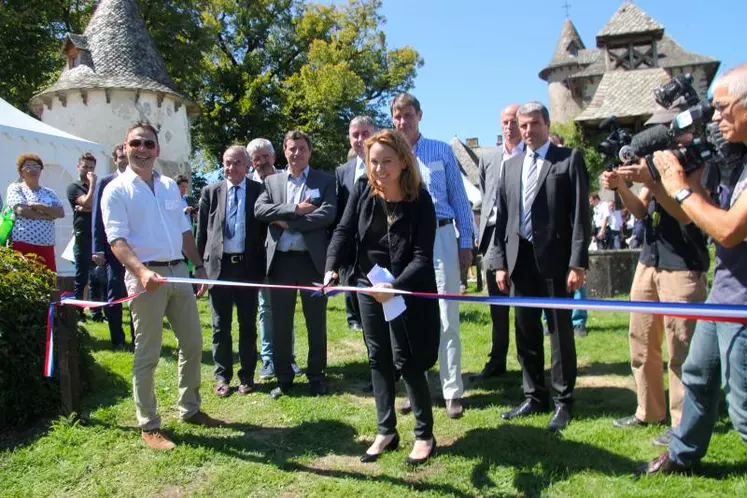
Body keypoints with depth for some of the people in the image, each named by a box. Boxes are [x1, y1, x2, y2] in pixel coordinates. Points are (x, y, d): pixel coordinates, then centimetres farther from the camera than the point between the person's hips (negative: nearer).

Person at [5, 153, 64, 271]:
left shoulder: (49, 192, 18)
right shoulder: (15, 188, 7)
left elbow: (61, 213, 3)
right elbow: (21, 210, -9)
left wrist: (40, 207, -10)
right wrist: (48, 215, -3)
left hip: (46, 247, 4)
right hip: (22, 245, -4)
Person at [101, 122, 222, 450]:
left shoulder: (170, 186, 14)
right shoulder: (117, 190, -4)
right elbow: (117, 239, -14)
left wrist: (199, 266, 12)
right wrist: (141, 271, -29)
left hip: (178, 271, 6)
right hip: (145, 276, -6)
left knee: (192, 344, 11)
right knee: (147, 354, 1)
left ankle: (189, 409, 27)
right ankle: (148, 426, 13)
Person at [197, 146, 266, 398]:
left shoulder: (259, 191, 0)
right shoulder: (211, 192, 4)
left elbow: (264, 228, 2)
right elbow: (202, 232, 7)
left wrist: (263, 264, -2)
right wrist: (201, 264, 3)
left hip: (248, 265, -1)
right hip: (219, 265, 1)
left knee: (248, 325, 9)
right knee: (221, 326, 9)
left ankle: (246, 375, 22)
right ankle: (222, 376, 21)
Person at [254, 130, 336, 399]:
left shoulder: (325, 180, 4)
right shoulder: (272, 181, 12)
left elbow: (328, 214, -11)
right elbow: (259, 209, -4)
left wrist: (287, 221, -12)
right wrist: (295, 209, -15)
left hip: (312, 259, -2)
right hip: (281, 260, 2)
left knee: (316, 322, 7)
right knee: (280, 323, 9)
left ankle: (316, 375, 22)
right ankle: (283, 377, 22)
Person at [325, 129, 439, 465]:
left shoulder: (420, 200, -18)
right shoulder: (362, 190, -7)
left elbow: (422, 256, -21)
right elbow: (343, 232, -8)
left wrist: (395, 286, -36)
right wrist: (332, 267, -25)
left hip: (406, 291, -5)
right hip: (367, 286, 5)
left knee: (406, 362, 0)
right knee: (378, 360, 12)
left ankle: (424, 435, 19)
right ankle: (386, 432, 26)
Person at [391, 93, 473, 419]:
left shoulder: (442, 151, 7)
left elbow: (459, 199, 6)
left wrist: (466, 242, 1)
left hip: (440, 237, -2)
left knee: (446, 319, -1)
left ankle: (452, 392, 9)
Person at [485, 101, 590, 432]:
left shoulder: (569, 159, 0)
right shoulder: (511, 166, 15)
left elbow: (580, 214, -6)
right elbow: (502, 217, 12)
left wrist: (578, 263, -13)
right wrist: (499, 261, 5)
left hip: (554, 258, -5)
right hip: (520, 258, 5)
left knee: (560, 330, 3)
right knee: (525, 331, 11)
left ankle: (563, 401, 16)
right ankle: (534, 396, 24)